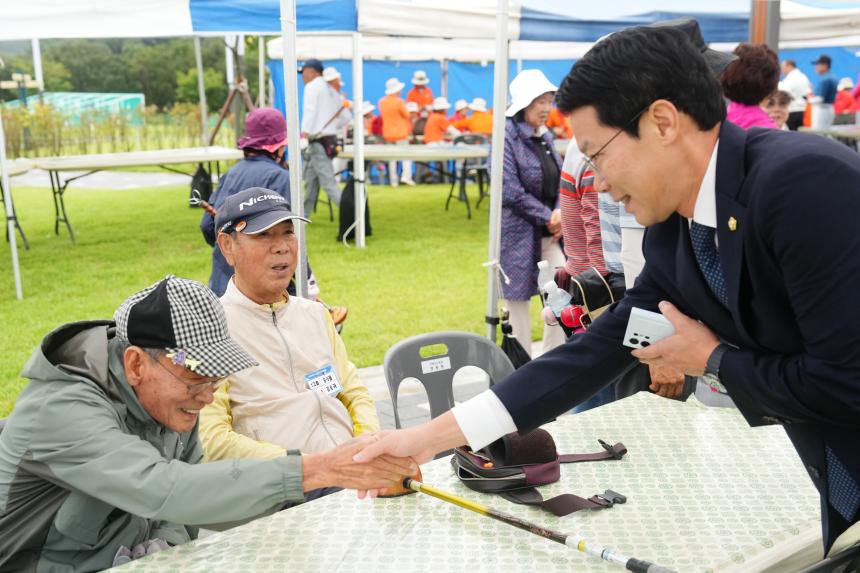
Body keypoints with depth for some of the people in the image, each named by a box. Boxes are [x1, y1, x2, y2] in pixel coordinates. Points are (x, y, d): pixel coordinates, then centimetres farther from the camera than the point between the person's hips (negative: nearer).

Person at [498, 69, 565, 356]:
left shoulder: (545, 136, 11)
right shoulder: (507, 135, -11)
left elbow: (560, 181, 13)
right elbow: (509, 190, -17)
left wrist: (560, 213, -5)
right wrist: (547, 217, -12)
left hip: (550, 230, 6)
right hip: (518, 230, -6)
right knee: (517, 298, 3)